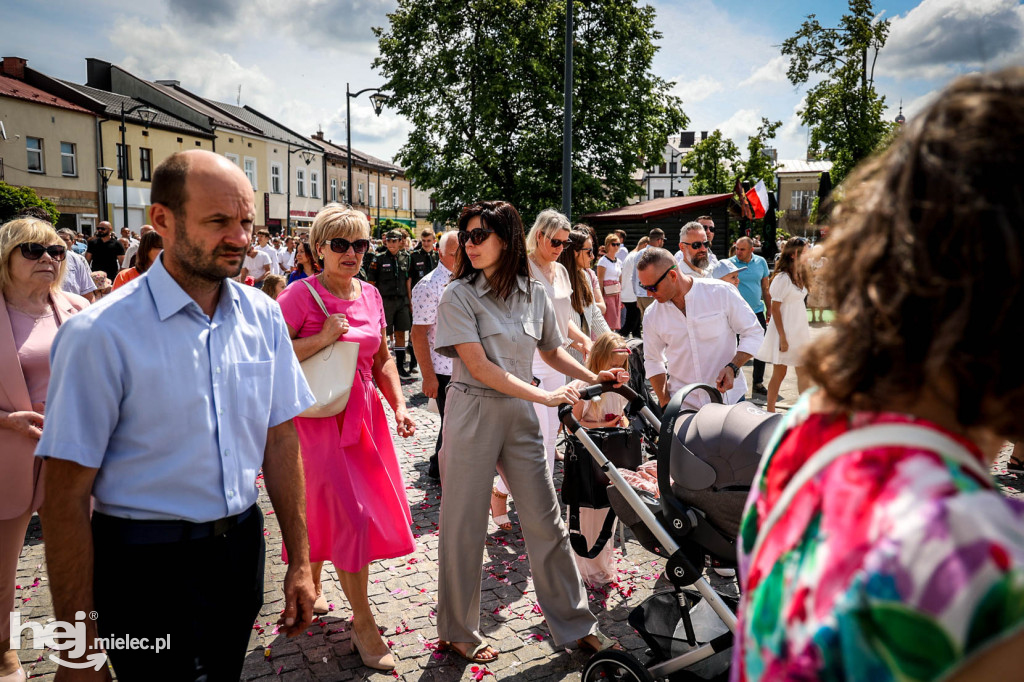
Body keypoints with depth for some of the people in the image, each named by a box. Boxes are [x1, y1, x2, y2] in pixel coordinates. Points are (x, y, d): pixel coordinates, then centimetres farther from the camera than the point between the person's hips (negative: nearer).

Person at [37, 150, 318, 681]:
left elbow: (280, 438, 3)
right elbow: (66, 497, -15)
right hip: (149, 566, -5)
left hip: (241, 549, 5)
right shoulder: (101, 334, -18)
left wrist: (299, 561, 4)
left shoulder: (263, 315, -2)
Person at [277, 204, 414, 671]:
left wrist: (399, 406, 6)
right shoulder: (301, 295, -12)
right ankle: (363, 624, 12)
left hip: (364, 416, 6)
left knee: (326, 511, 16)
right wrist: (324, 338, -22)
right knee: (351, 515, -4)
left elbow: (382, 359, 15)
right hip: (318, 418, -6)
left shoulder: (370, 295, 6)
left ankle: (310, 587, 41)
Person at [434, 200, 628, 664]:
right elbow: (479, 366, -17)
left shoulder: (535, 293, 5)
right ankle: (458, 632, 26)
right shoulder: (459, 295, -8)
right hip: (473, 415, -3)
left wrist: (593, 378, 5)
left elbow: (551, 350, 18)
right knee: (465, 526, 7)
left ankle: (575, 625, 27)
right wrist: (543, 396, -20)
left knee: (546, 521, 10)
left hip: (521, 416, 4)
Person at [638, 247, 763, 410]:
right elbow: (653, 362, 10)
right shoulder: (652, 316, 0)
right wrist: (665, 404, 1)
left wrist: (732, 368, -17)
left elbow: (753, 333, -2)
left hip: (728, 397, -2)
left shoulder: (722, 292, -9)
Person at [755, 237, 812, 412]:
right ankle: (770, 410, 13)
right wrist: (782, 337, -19)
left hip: (799, 331, 8)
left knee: (803, 372, 10)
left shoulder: (799, 276, 9)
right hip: (784, 331, -8)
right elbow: (775, 308, -17)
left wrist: (805, 331, 12)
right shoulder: (782, 278, -16)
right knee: (779, 373, 2)